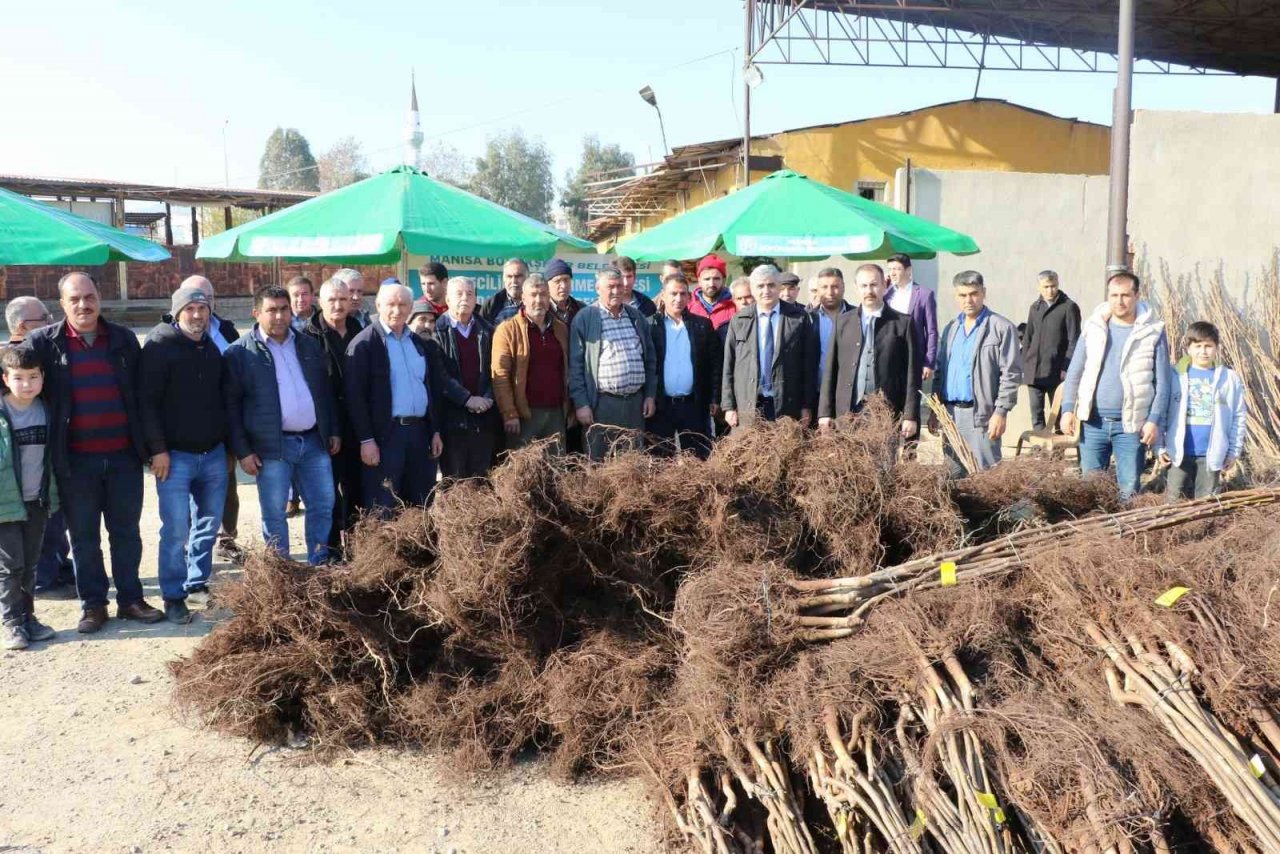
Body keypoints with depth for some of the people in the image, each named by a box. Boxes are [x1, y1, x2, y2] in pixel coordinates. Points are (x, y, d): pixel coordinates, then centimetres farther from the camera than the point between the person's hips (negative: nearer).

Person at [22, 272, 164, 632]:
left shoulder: (124, 339, 4)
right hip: (75, 460, -1)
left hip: (123, 456, 1)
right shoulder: (43, 342, -1)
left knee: (126, 531, 10)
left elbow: (141, 393, 8)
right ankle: (93, 604, 20)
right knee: (84, 536, 9)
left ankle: (130, 599, 21)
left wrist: (147, 443, 5)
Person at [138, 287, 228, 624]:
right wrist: (158, 449, -16)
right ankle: (173, 596, 7)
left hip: (213, 453, 6)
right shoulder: (159, 347, -8)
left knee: (208, 524, 13)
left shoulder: (214, 349, 10)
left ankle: (199, 583, 27)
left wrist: (227, 442, 16)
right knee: (176, 530, -4)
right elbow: (146, 401, -12)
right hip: (175, 456, -6)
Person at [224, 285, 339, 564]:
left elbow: (326, 392, 17)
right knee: (274, 514, 4)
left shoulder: (309, 345, 11)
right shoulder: (240, 353, -4)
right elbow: (231, 405, -5)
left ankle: (319, 566, 22)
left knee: (323, 507, 8)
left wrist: (334, 431, 12)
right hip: (272, 446, -4)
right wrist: (242, 451, -8)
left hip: (314, 441, 4)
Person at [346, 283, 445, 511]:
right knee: (383, 511, -1)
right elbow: (355, 395, -10)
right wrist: (366, 439, -14)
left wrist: (436, 431, 10)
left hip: (420, 432, 6)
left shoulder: (420, 342, 13)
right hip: (385, 434, -5)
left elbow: (434, 388, 16)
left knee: (421, 507, 11)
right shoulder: (364, 343, -5)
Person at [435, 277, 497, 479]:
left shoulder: (486, 331, 13)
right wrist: (467, 399, -14)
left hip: (483, 417, 4)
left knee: (481, 482, 6)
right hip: (452, 416, -3)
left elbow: (495, 370, 9)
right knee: (454, 481, 0)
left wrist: (488, 398, -8)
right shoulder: (437, 330, -1)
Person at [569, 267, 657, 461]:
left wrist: (650, 394, 10)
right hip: (602, 403, -4)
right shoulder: (584, 318, -3)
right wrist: (581, 403, -11)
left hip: (635, 401, 5)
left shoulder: (636, 316, 12)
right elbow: (575, 364, -6)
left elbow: (649, 357, 16)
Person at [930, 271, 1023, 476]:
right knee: (954, 476, 11)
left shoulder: (1002, 328, -4)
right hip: (950, 413, 6)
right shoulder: (951, 328, 16)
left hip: (980, 414, -6)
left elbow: (1011, 374, -8)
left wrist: (1001, 412, -14)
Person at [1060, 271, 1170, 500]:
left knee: (1129, 489, 4)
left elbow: (1162, 382, -2)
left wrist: (1155, 420, -9)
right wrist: (1068, 409, -2)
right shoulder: (1093, 327, 5)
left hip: (1131, 425, -2)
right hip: (1093, 423, 2)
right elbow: (1075, 372, 7)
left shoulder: (1152, 332, -2)